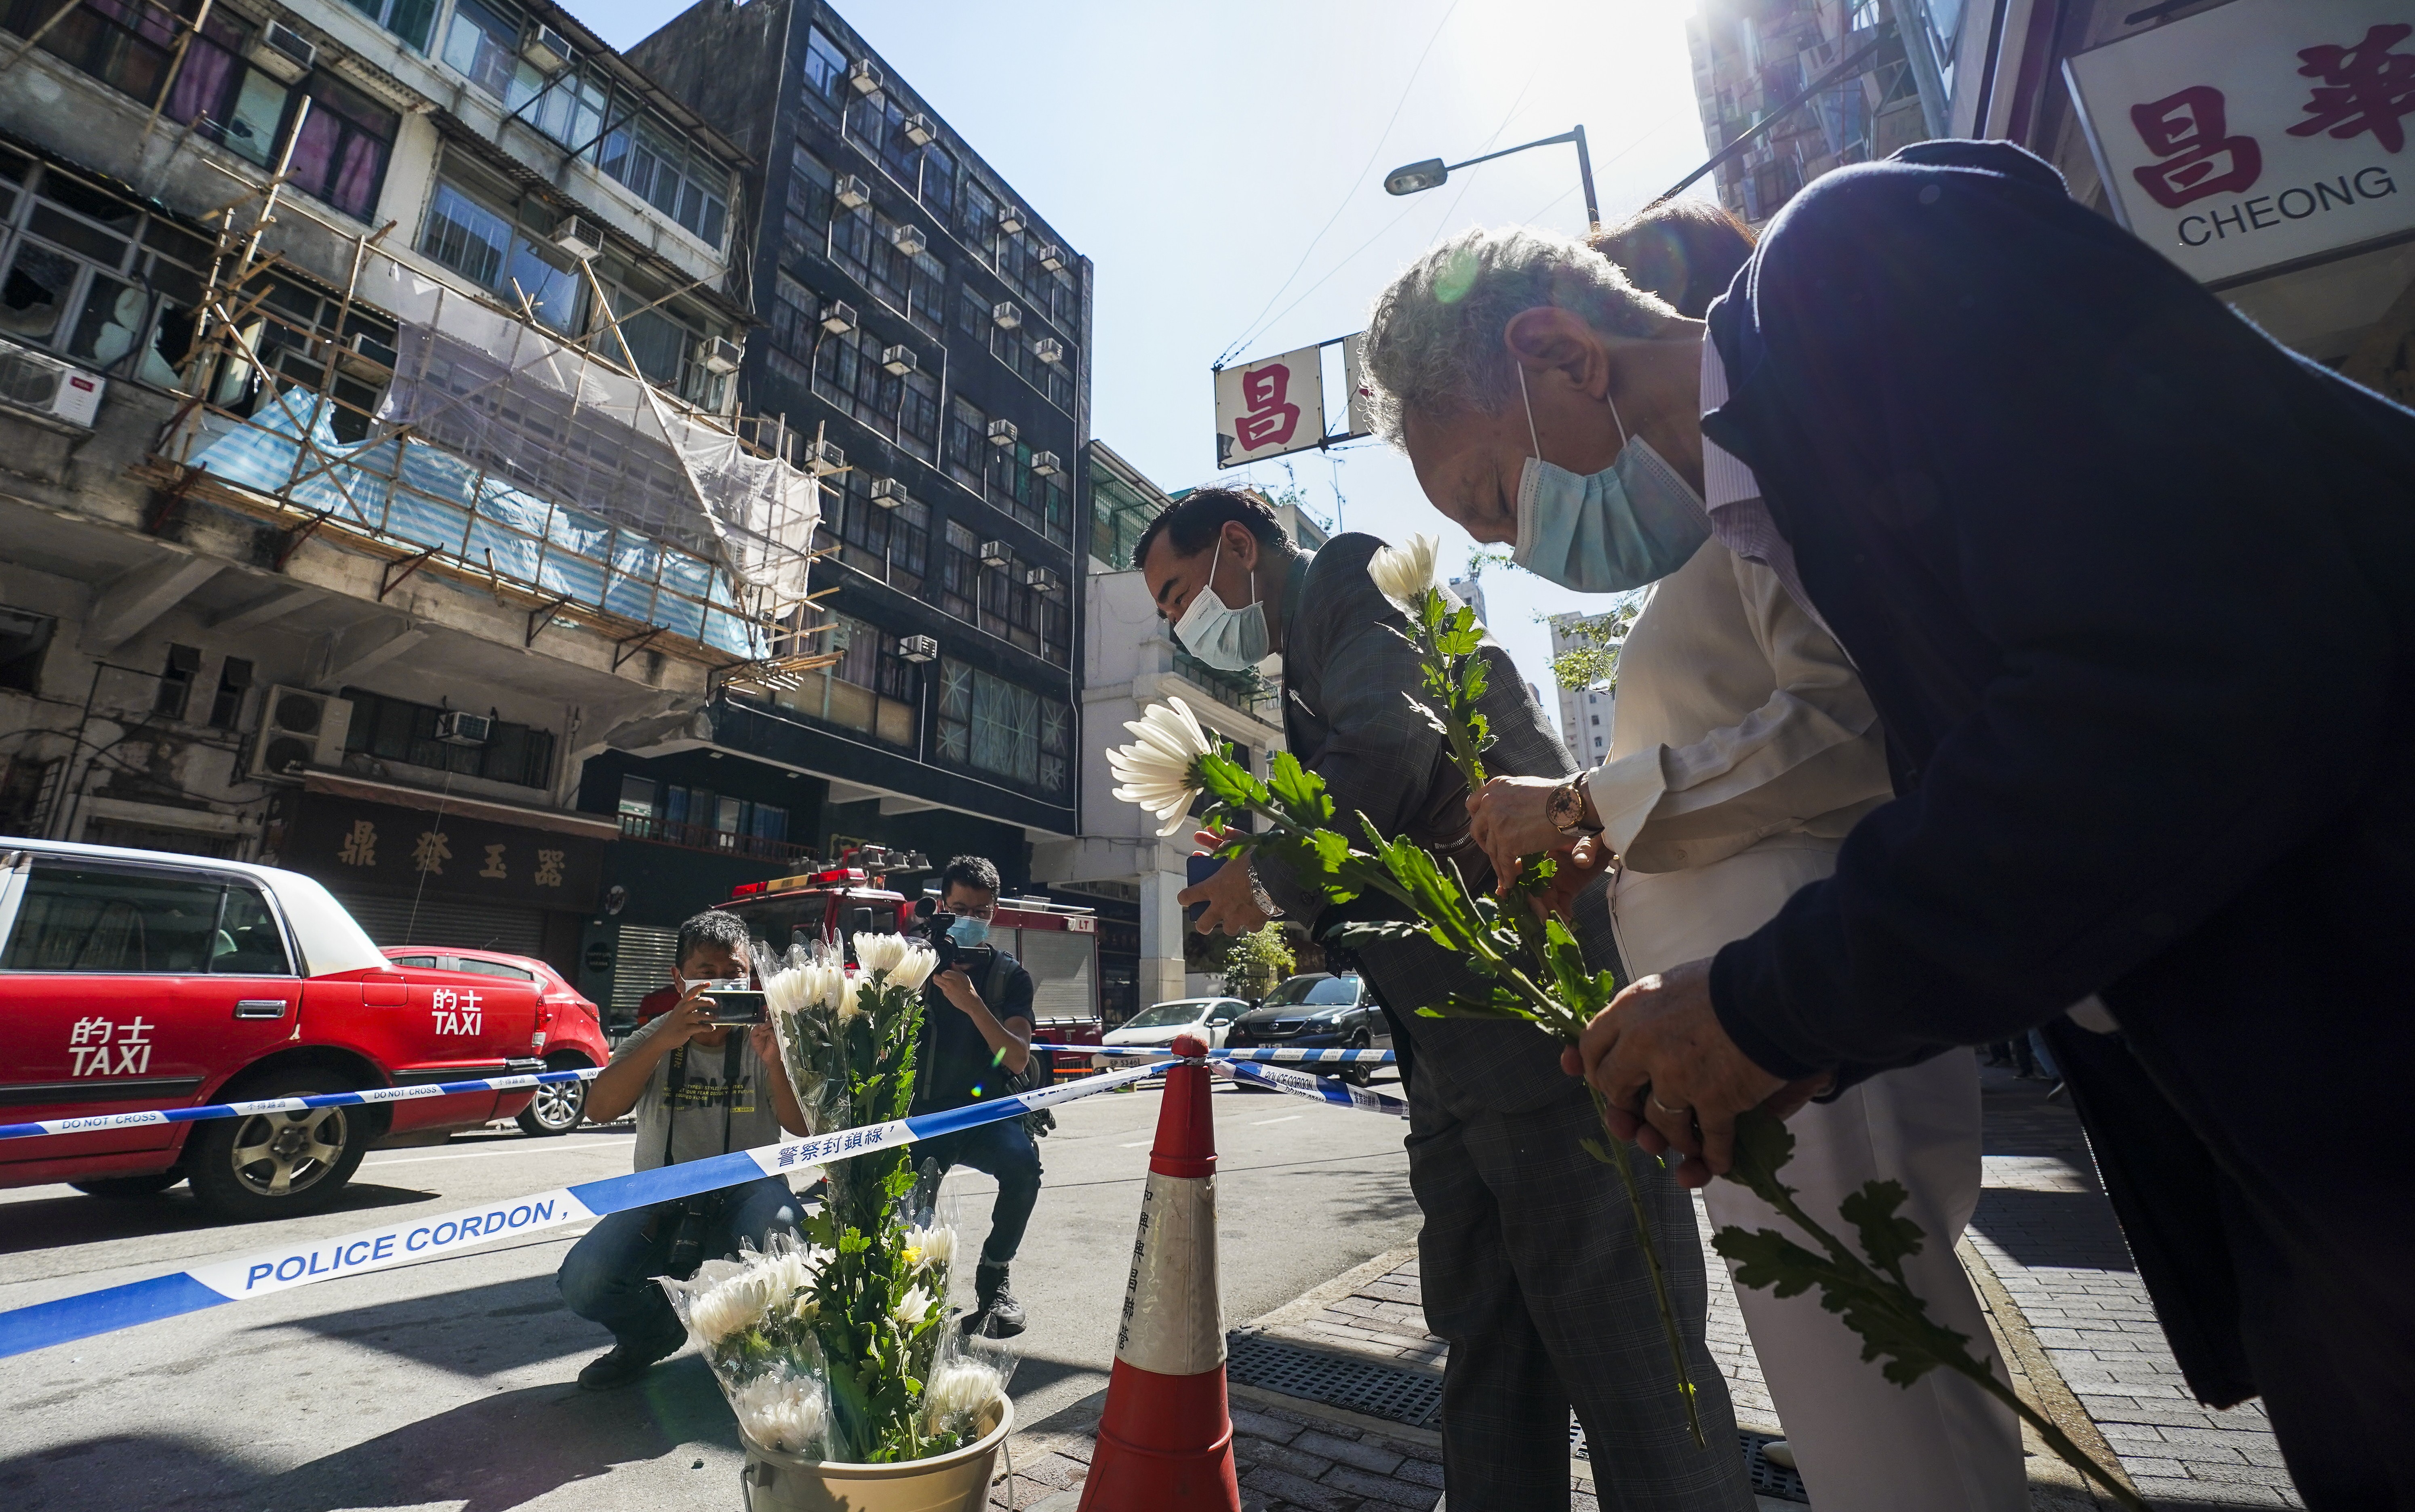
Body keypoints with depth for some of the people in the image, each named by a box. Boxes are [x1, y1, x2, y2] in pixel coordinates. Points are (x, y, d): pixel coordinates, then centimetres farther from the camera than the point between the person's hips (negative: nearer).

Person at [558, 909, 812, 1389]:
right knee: (583, 1281, -21)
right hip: (661, 1201, 3)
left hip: (745, 1193, -2)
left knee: (780, 1231, -33)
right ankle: (654, 1332, 15)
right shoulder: (656, 1038, 2)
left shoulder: (762, 1038, -3)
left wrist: (774, 1060, -32)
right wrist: (663, 1041, -31)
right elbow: (599, 1109, -15)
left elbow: (803, 1127, -14)